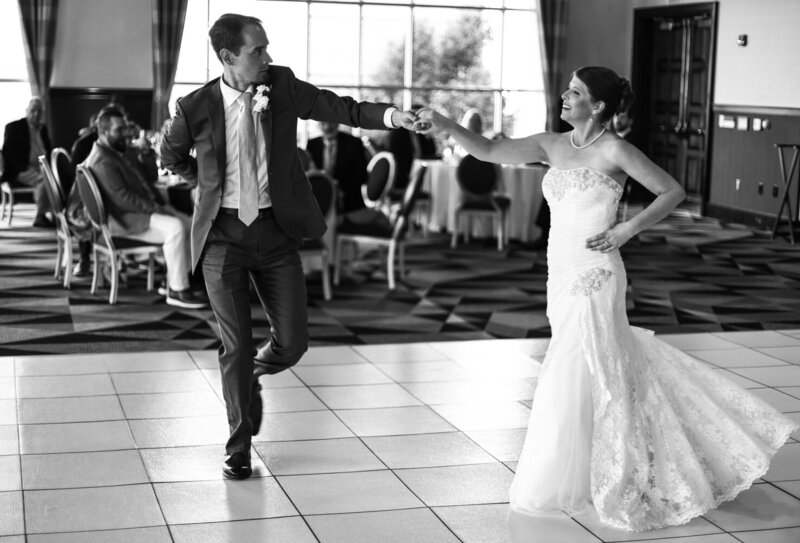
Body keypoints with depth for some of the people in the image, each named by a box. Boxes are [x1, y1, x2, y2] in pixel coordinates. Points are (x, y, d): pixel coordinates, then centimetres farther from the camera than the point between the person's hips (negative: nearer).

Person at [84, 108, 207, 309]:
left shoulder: (113, 153, 18)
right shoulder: (103, 161, -17)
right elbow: (122, 198, -24)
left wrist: (154, 205, 5)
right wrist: (156, 208, -20)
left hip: (135, 211, 11)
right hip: (122, 219, -11)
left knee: (187, 223, 4)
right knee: (175, 227, -27)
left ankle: (172, 282, 5)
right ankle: (178, 291, -24)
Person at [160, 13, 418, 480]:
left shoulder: (282, 84, -3)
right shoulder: (196, 107, -8)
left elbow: (338, 108, -10)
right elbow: (172, 156, 12)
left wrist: (391, 115, -24)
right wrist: (209, 183, 8)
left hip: (275, 230, 2)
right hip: (224, 233, -2)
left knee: (293, 342, 1)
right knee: (237, 345, 1)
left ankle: (252, 376, 37)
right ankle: (240, 446, 19)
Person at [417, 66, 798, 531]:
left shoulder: (614, 150, -8)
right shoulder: (553, 146, 9)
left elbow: (673, 191, -5)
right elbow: (490, 151, 5)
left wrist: (627, 230, -13)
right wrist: (444, 124, -7)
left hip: (594, 278, -7)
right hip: (563, 277, 7)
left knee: (574, 380, -3)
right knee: (611, 371, 16)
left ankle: (553, 487, 10)